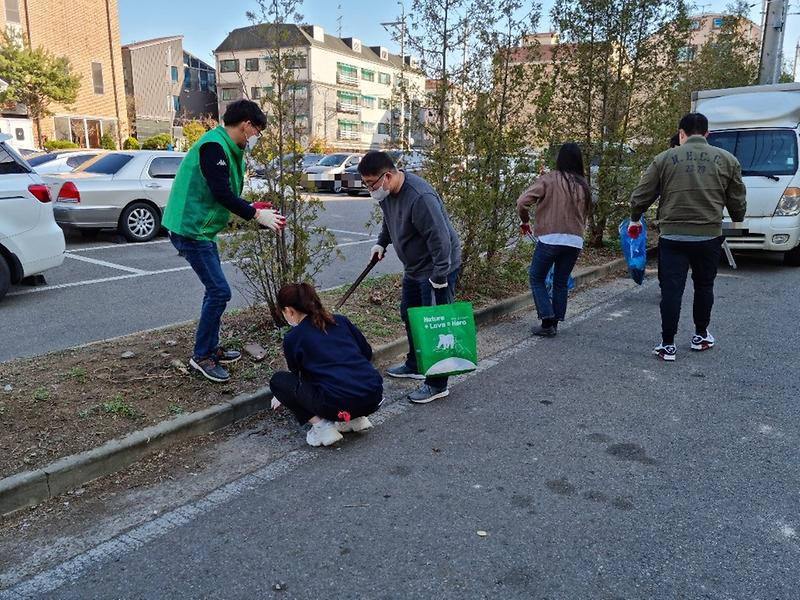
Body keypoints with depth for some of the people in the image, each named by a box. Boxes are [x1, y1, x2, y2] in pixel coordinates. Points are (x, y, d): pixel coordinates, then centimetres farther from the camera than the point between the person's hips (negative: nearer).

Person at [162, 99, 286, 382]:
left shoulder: (230, 150, 13)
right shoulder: (213, 146, -18)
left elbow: (228, 195, 16)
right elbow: (221, 194, -24)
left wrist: (258, 212, 6)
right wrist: (256, 215, -17)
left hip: (202, 230, 10)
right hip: (190, 230, -10)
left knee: (215, 290, 15)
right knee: (219, 291, -8)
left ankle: (211, 348, 27)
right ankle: (201, 356, 5)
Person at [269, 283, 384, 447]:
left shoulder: (293, 338, 5)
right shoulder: (340, 320, 15)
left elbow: (297, 375, 22)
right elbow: (367, 353, 21)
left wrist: (282, 396, 42)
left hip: (339, 405, -6)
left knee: (277, 380, 12)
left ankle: (321, 426, 1)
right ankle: (356, 418, 18)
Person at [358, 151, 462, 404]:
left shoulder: (420, 197, -31)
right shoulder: (386, 191, -2)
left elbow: (440, 239, -30)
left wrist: (439, 279, -28)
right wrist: (381, 242, 10)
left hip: (437, 269, -10)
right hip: (414, 268, 10)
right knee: (409, 315, 20)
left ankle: (437, 384, 7)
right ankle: (414, 365, 39)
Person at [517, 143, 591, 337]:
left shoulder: (549, 179, -6)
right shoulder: (583, 185, 8)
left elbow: (522, 202, -12)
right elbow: (584, 214, 11)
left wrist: (525, 221, 6)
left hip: (550, 239, -4)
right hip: (575, 241, 5)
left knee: (537, 279, 10)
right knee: (561, 282, 16)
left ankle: (547, 322, 2)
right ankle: (554, 323, 21)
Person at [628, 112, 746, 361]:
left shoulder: (665, 158, 0)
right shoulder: (727, 159, 5)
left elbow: (640, 196, 3)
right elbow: (738, 201, 11)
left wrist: (635, 219, 21)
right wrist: (737, 222, 31)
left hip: (672, 236, -2)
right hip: (709, 236, 2)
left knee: (671, 290, 2)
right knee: (704, 287, 19)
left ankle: (668, 345, 3)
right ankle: (701, 336, 31)